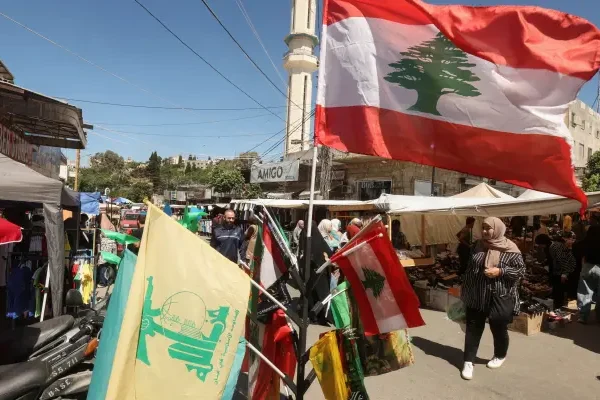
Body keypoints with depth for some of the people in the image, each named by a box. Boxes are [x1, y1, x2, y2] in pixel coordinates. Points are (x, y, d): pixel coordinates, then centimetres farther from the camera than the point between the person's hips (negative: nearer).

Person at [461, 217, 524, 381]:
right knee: (473, 328, 5)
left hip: (499, 298, -3)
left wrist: (500, 271, -22)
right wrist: (465, 290, 13)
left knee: (499, 328, 11)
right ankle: (468, 362, 13)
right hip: (476, 296, 4)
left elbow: (521, 270, -8)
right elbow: (469, 268, 11)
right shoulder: (478, 245, 4)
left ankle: (500, 356, 38)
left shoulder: (510, 249, -10)